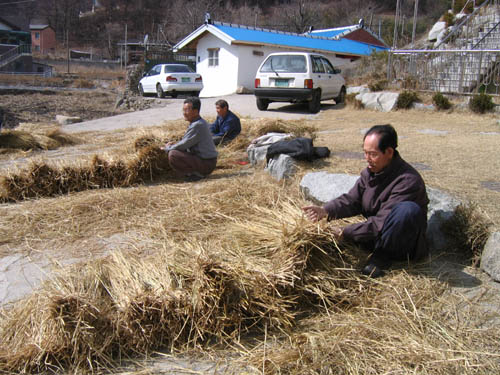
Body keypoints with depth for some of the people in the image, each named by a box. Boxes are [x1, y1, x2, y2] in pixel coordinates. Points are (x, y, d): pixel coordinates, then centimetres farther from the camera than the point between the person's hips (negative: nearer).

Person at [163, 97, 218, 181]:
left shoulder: (197, 125, -20)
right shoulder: (200, 122, 12)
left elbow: (184, 145, -17)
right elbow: (187, 143, 22)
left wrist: (167, 149, -2)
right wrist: (174, 144, 8)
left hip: (206, 164, -10)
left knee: (173, 155, -21)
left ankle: (197, 174, -11)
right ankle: (199, 172, 11)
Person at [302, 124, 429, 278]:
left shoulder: (408, 180, -26)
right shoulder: (370, 172, -1)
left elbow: (381, 223, -29)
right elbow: (351, 200, -6)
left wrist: (345, 233, -27)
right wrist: (325, 210, -25)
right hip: (376, 238, 6)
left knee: (409, 209, -37)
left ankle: (383, 254, -15)